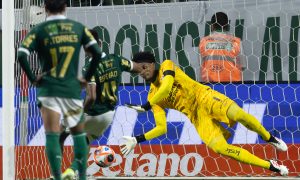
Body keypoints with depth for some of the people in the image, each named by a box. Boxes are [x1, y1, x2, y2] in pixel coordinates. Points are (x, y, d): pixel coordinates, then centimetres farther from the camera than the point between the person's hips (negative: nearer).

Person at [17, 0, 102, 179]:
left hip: (49, 89, -2)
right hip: (73, 90, 2)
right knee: (79, 133, 17)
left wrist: (32, 78, -3)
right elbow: (97, 52, -2)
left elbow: (21, 55, -14)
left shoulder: (39, 30, 0)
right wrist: (87, 78, 6)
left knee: (52, 136, -3)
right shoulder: (78, 28, 5)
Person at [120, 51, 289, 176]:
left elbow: (167, 87, -20)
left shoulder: (166, 66, 0)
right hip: (196, 116, 3)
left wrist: (146, 107, -20)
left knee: (238, 114, -30)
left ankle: (270, 139, -1)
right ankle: (271, 166, -14)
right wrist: (137, 140, -4)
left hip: (202, 96, -3)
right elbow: (162, 128, 6)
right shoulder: (153, 97, 10)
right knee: (219, 148, -20)